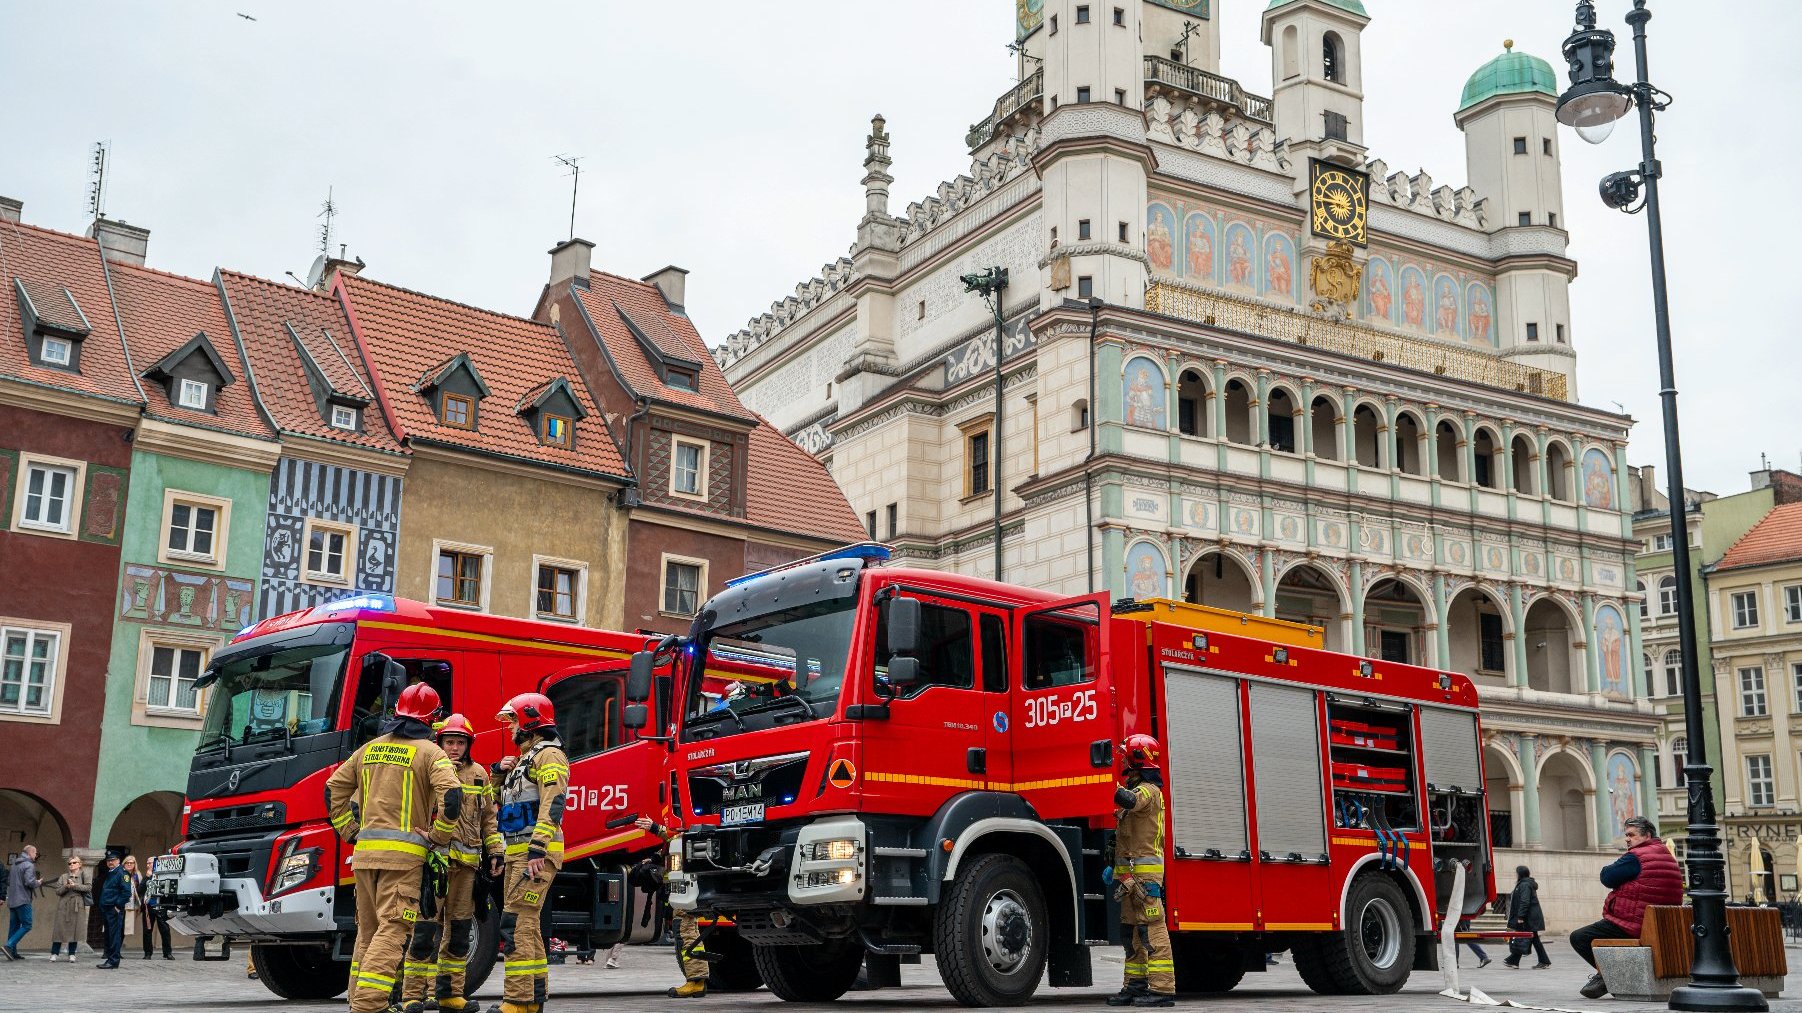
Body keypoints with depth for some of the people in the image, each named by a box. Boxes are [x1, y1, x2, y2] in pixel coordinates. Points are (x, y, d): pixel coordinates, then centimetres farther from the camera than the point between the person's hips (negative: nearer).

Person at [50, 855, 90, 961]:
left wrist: (74, 885, -12)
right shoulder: (63, 877, 12)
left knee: (75, 930, 0)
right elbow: (58, 891, 4)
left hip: (77, 906, -1)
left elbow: (89, 887, -5)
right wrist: (66, 887, -14)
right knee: (59, 929, -3)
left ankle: (72, 954, 8)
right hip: (64, 906, 1)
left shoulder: (83, 874, 7)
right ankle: (54, 953, 5)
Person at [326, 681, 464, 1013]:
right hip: (404, 853, -6)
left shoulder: (371, 748, 16)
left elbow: (334, 789, 17)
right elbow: (451, 796, -18)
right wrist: (438, 838, -6)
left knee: (368, 930, 16)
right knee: (391, 929, -8)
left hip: (365, 851, 6)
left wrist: (350, 832, 18)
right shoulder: (430, 752, -3)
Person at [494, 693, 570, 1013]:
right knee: (526, 923, 11)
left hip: (536, 853, -11)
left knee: (516, 922, -15)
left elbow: (552, 804, -22)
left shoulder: (549, 755, -10)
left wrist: (537, 849, -28)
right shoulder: (525, 759, 23)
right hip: (518, 853, 11)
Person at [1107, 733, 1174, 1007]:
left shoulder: (1149, 789, -9)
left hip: (1145, 871, -10)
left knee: (1152, 929, -12)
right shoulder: (1137, 788, 23)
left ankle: (1162, 989, -14)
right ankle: (1136, 985, 17)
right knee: (1133, 930, 12)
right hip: (1130, 872, 10)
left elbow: (1129, 801, -33)